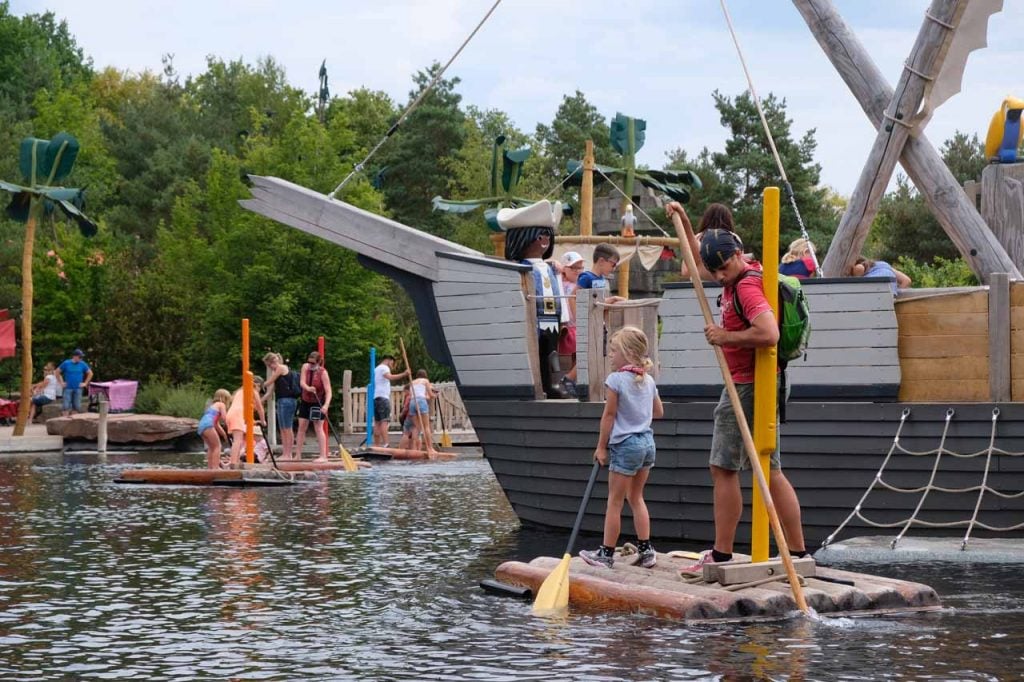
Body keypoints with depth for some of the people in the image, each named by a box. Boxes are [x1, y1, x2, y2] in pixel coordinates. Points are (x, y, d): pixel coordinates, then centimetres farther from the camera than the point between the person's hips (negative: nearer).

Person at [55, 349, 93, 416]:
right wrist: (61, 382, 1)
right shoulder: (66, 363, -2)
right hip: (68, 388, -2)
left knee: (77, 406, 2)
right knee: (66, 406, -6)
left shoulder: (82, 364, 2)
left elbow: (90, 373, 12)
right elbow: (58, 372, 8)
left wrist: (85, 383, 5)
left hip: (78, 388, 2)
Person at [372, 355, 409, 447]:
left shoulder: (376, 369, 28)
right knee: (384, 421, -16)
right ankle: (385, 444, -26)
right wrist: (404, 374, -28)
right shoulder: (384, 367, -1)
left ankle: (377, 445, 2)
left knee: (377, 422, 6)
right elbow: (390, 377, -23)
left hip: (375, 398, 9)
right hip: (383, 397, -9)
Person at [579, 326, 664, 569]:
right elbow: (659, 412, 17)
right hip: (647, 442, 7)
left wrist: (601, 446, -5)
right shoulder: (648, 380, 7)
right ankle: (645, 550, 15)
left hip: (625, 444, -7)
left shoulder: (616, 379, -14)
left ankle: (606, 553, 7)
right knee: (636, 497, 17)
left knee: (615, 501, 1)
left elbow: (608, 416, -12)